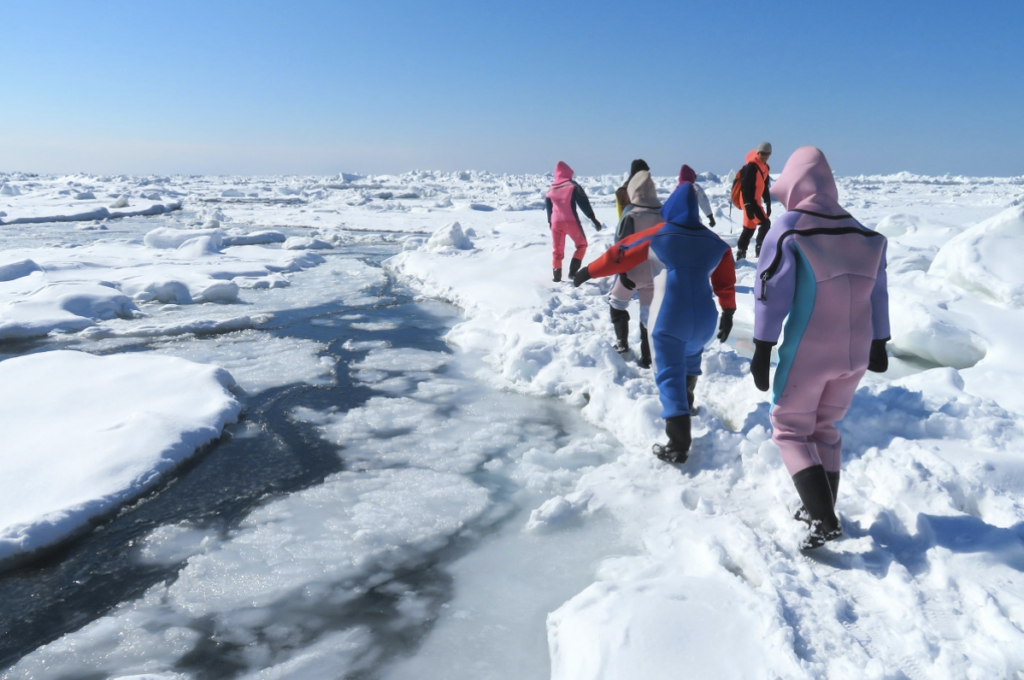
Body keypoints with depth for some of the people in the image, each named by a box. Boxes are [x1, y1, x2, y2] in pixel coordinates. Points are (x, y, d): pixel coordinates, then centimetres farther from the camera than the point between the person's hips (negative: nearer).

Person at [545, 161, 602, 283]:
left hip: (556, 222, 4)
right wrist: (593, 218, -8)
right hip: (571, 221, -3)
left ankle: (556, 274, 6)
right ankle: (573, 271, 0)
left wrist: (550, 222, 32)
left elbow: (548, 208, 19)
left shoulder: (550, 189, 13)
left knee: (557, 249, 14)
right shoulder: (573, 186, -1)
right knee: (581, 244, 13)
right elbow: (583, 202, -7)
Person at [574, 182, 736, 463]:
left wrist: (588, 271, 14)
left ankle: (678, 445, -9)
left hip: (669, 319, -4)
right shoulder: (714, 241, 8)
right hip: (704, 319, 4)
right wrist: (728, 313, 22)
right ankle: (685, 400, 50)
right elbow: (726, 281, 13)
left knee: (670, 376, -2)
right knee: (691, 357, 33)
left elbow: (620, 254, 3)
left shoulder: (658, 236, -2)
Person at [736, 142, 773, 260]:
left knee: (749, 227, 11)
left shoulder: (765, 167, 13)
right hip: (749, 201, -9)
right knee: (765, 223, -15)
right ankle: (760, 247, -6)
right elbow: (745, 187, -21)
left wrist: (768, 203, 17)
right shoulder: (751, 166, -16)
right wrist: (748, 204, -27)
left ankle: (741, 253, 17)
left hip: (756, 201, 9)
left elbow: (765, 186, 21)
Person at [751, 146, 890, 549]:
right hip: (855, 353, 6)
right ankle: (822, 510, 28)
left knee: (790, 430, 7)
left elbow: (771, 293, -14)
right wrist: (877, 345, 22)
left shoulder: (788, 229, -12)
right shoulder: (863, 233, 7)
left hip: (807, 354, -6)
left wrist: (762, 350, -9)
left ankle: (824, 520, -3)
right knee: (825, 427, 21)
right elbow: (877, 294, 12)